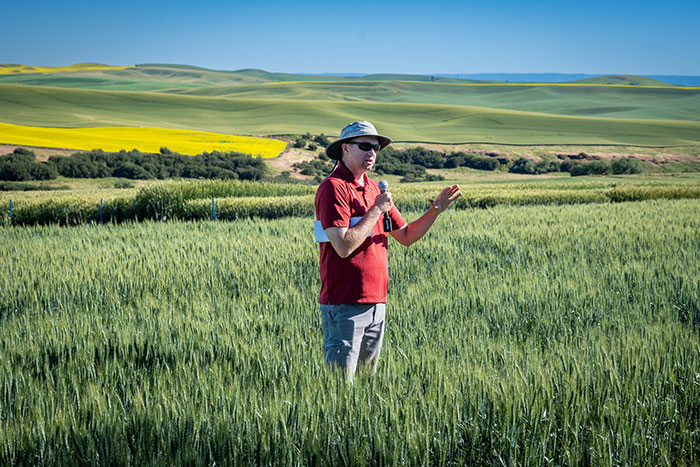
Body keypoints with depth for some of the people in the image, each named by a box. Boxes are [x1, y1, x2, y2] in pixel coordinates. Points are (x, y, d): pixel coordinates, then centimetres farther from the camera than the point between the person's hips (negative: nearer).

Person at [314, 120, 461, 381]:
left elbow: (406, 237, 21)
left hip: (375, 301, 8)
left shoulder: (374, 188, 16)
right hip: (344, 304, -8)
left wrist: (435, 210, 8)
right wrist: (377, 210, -14)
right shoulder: (333, 188, -11)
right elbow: (344, 247, -20)